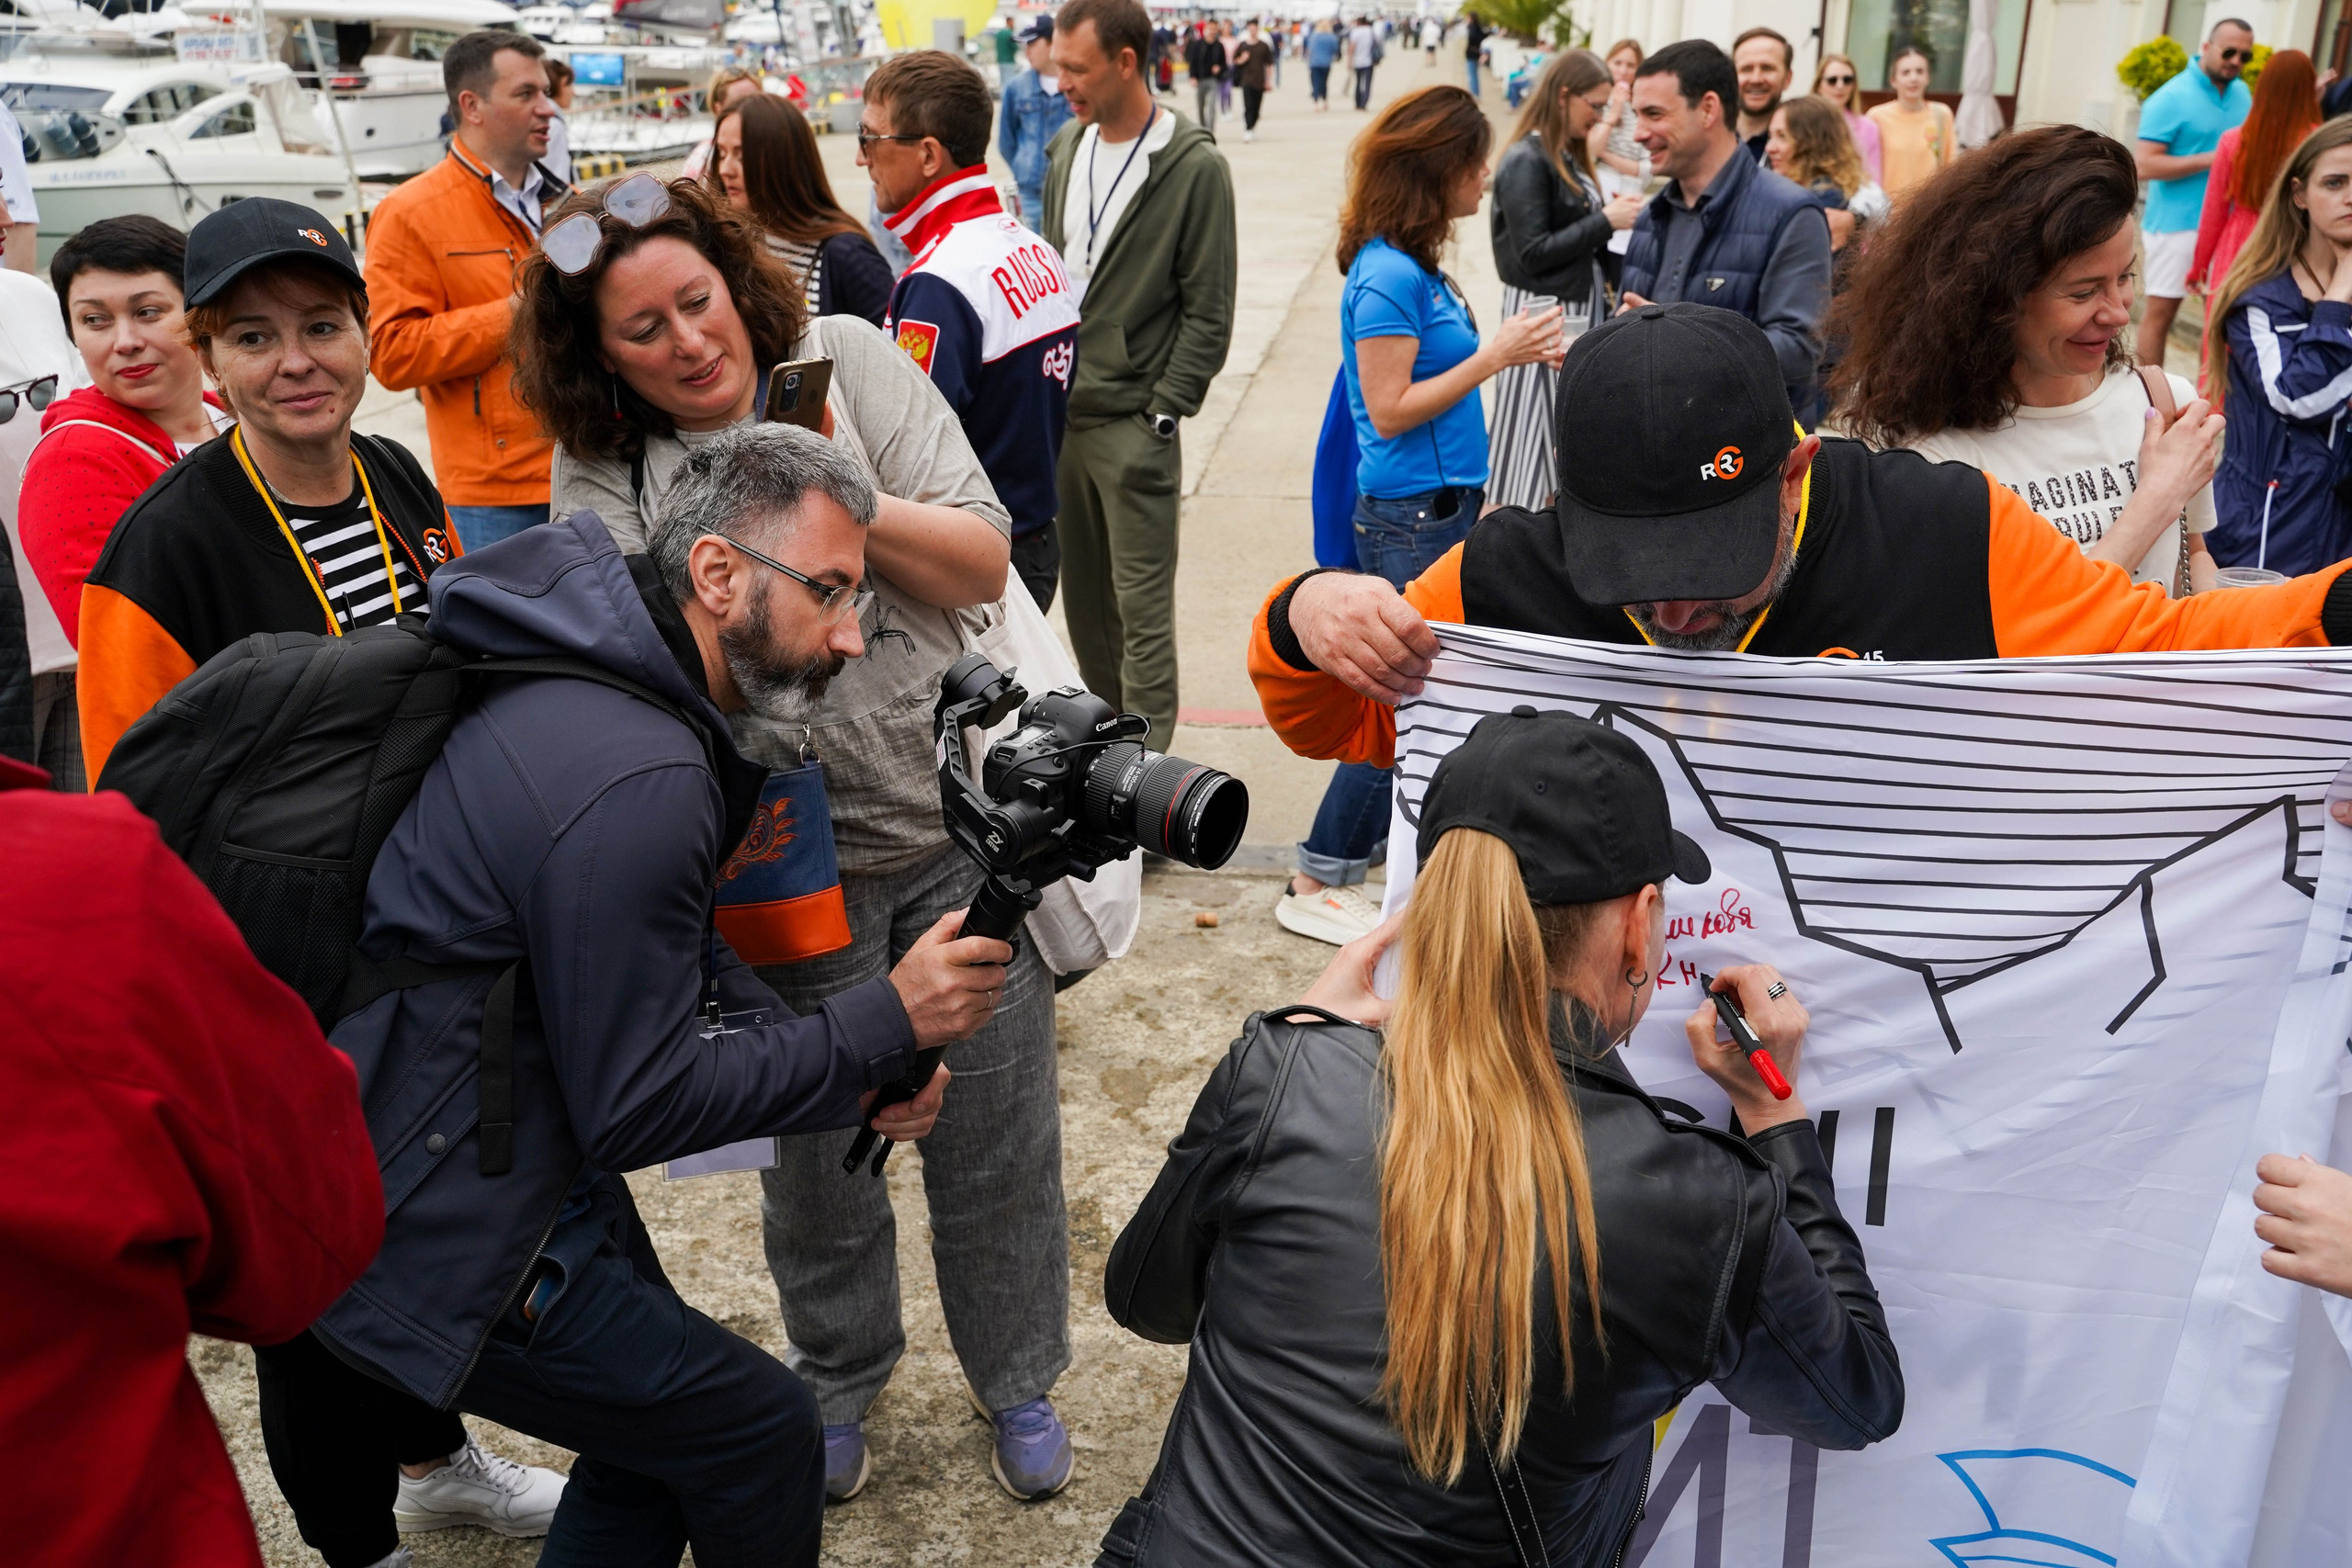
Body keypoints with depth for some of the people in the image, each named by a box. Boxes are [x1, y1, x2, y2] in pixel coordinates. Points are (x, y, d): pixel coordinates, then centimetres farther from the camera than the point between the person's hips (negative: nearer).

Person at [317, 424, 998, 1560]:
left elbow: (671, 956, 9)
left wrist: (849, 1071, -3)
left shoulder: (613, 676, 1)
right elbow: (636, 1107, -23)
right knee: (761, 1435, 3)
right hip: (439, 1241, -10)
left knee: (658, 1430, 22)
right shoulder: (634, 782, -30)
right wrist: (887, 1024, -17)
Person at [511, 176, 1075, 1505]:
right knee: (818, 1142, 17)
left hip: (961, 819, 0)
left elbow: (983, 561, -9)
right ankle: (841, 1377, 45)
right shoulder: (599, 472, -3)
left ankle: (1018, 1379, 37)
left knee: (996, 1132, 12)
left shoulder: (845, 359, -5)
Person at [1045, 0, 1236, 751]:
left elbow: (1208, 313, -9)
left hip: (1133, 423, -6)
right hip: (1058, 411, 6)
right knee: (1082, 593, 14)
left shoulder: (1195, 168, -10)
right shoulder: (1066, 149, 10)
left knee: (1142, 606, -2)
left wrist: (1162, 413, -12)